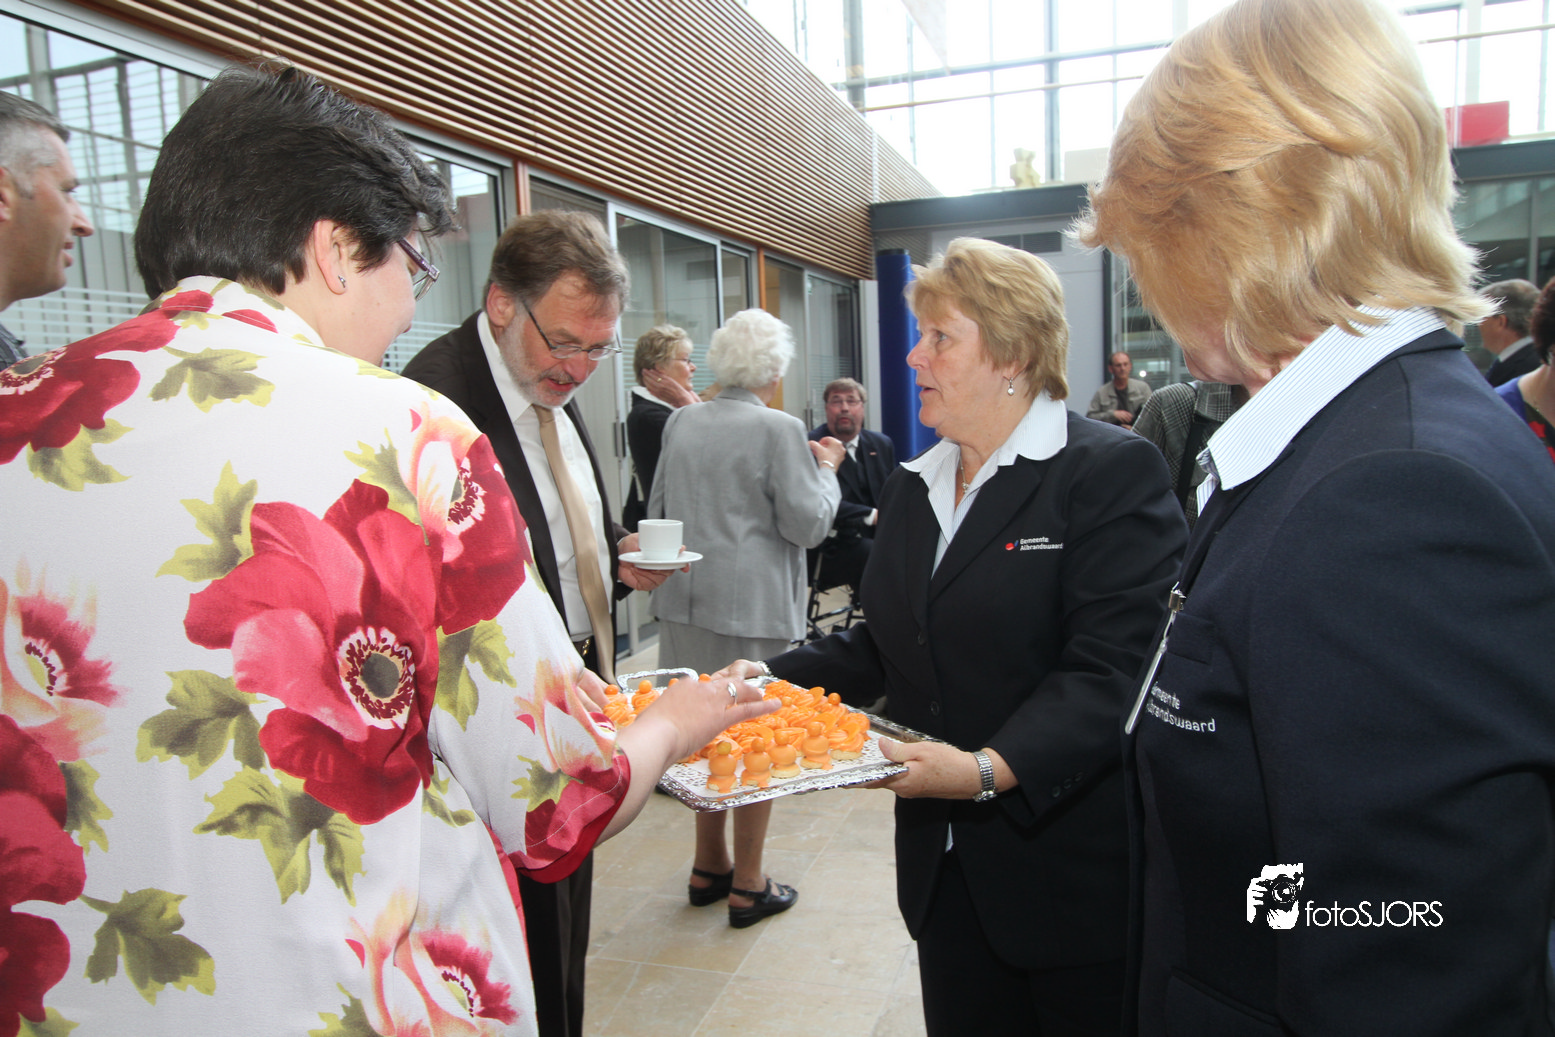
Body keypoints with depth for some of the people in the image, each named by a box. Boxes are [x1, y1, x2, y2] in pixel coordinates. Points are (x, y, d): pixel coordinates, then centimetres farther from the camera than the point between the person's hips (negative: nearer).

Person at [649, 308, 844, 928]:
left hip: (687, 601, 6)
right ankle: (748, 885, 18)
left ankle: (709, 866, 32)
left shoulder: (680, 423, 6)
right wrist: (826, 469, 5)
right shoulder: (779, 429, -12)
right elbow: (808, 524, -10)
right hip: (753, 604, -6)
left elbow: (658, 510, 13)